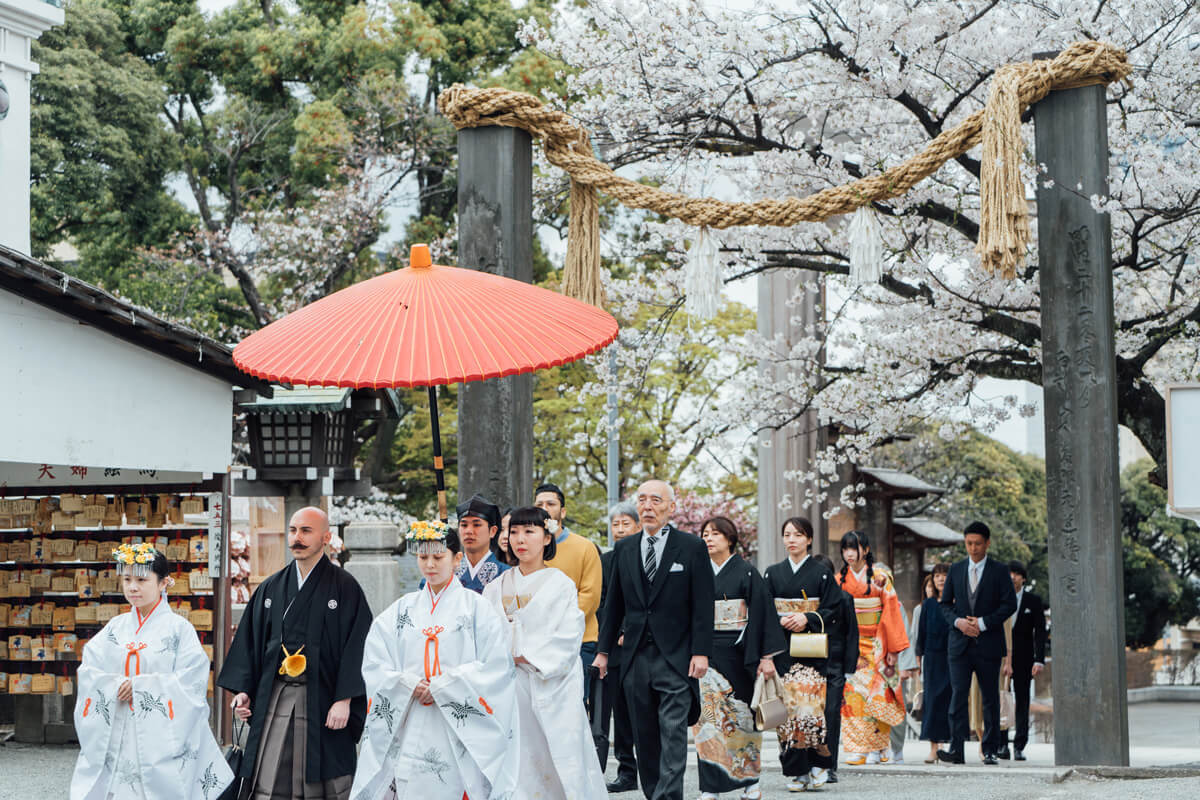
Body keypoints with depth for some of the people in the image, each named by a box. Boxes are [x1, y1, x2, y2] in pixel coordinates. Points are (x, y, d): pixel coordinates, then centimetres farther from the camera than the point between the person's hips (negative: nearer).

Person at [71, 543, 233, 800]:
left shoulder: (178, 627, -2)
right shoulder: (115, 627, 10)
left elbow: (191, 681, -11)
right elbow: (88, 671, 3)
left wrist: (139, 686, -13)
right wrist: (117, 686, -15)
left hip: (161, 735, -3)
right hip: (115, 736, 3)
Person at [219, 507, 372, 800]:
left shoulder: (345, 587, 0)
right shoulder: (270, 589, 13)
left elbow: (357, 645, -6)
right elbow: (249, 642, 14)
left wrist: (344, 699, -14)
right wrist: (242, 690, 2)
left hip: (322, 700, -3)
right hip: (273, 697, 4)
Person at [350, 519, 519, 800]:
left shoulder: (476, 607, 2)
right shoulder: (402, 609, 12)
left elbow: (496, 667, -6)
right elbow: (374, 664, 6)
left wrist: (442, 687, -12)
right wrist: (410, 685, -11)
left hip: (458, 732, -2)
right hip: (409, 732, 3)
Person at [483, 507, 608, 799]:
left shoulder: (560, 584, 2)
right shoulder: (496, 588, 13)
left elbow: (568, 638, -6)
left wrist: (524, 655, -11)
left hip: (552, 686, -3)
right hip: (511, 688, 3)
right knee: (517, 763, -2)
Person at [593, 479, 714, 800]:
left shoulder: (692, 548, -1)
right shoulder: (624, 549, 11)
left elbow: (703, 605, -3)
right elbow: (614, 603, 15)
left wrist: (701, 652, -10)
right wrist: (604, 649, 12)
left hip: (675, 657, -4)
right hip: (636, 657, 4)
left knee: (673, 734, -10)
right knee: (644, 737, 8)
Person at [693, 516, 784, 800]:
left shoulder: (747, 573, 0)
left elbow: (762, 614, -4)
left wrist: (766, 656, -11)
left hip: (737, 654, -2)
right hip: (705, 653, 3)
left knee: (741, 714, 4)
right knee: (708, 713, -6)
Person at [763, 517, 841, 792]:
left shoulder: (822, 573, 6)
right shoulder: (773, 573, 12)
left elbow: (833, 611, 1)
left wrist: (808, 619, -13)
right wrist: (781, 621, -10)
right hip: (782, 646, 2)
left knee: (809, 702, -14)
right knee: (787, 705, -5)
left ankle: (817, 764, -4)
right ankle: (796, 771, -2)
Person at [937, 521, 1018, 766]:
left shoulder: (999, 571, 2)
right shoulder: (956, 570, 11)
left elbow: (1009, 604, -3)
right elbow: (945, 603, 13)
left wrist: (983, 623, -12)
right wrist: (958, 621, -7)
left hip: (988, 644, -1)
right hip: (960, 644, 2)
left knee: (990, 698, 4)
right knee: (958, 695, -8)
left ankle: (990, 750, 10)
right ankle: (956, 750, -12)